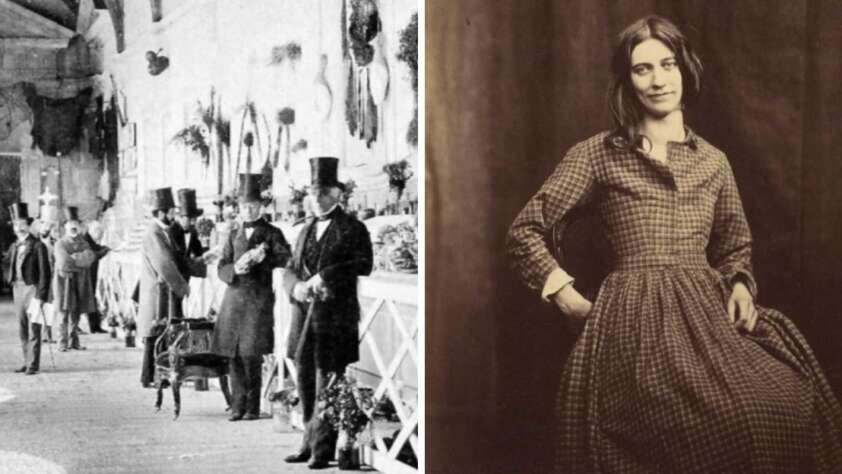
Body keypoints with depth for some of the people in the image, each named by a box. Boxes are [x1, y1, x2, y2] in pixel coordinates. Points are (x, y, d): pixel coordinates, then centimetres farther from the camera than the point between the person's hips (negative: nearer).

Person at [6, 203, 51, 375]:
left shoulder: (38, 246, -8)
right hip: (18, 290, 7)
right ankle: (27, 362, 16)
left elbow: (44, 273, -11)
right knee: (22, 330, 9)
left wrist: (40, 297, -15)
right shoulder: (14, 247, 13)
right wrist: (13, 291, 11)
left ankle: (33, 364, -2)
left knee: (33, 330, -5)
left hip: (33, 290, -7)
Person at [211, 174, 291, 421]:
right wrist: (235, 269, -11)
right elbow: (221, 269, 11)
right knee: (234, 356, 1)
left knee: (251, 354, -9)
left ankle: (252, 407, 0)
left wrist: (261, 257, -25)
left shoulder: (271, 233, 6)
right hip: (234, 297, 4)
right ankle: (238, 405, 9)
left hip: (258, 299, -4)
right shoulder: (234, 236, 17)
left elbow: (285, 256, -10)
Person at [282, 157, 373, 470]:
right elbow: (290, 270, 18)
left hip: (335, 316, -7)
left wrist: (324, 278, -21)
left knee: (327, 382, -6)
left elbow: (362, 265, -15)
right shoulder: (307, 230, 19)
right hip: (304, 314, 7)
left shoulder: (352, 229, -2)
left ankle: (323, 449, 0)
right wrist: (296, 287, -4)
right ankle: (310, 442, 24)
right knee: (306, 382, 12)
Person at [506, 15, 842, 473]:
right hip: (636, 317, -4)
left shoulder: (713, 161, 18)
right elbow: (524, 232, 9)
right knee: (727, 420, -31)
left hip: (707, 314, 4)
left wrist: (740, 285, 9)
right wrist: (571, 299, 0)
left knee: (794, 406, -25)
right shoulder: (598, 153, 7)